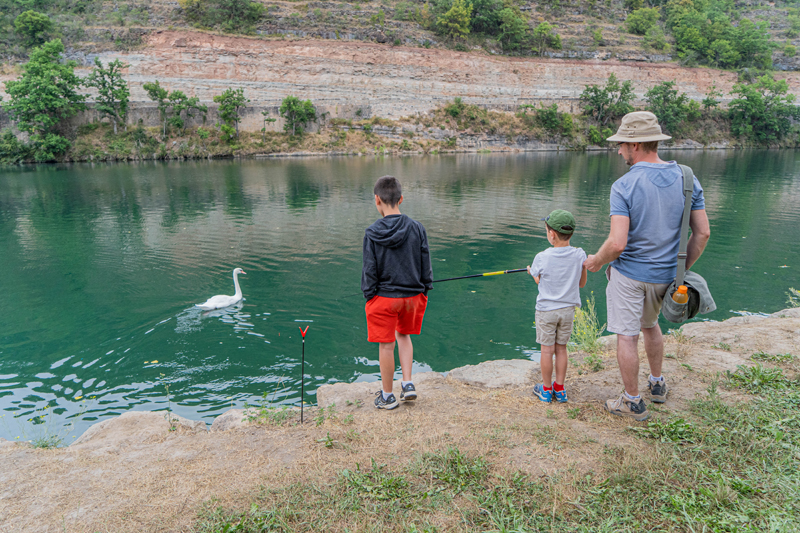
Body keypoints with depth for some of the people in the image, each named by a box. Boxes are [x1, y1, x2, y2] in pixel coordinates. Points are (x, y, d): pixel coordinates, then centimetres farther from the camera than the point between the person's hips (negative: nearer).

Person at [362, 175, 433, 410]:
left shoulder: (372, 233, -12)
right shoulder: (416, 228, -5)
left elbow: (369, 270, -8)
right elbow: (425, 264, 1)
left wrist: (368, 295, 4)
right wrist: (425, 289, 13)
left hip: (384, 297, -3)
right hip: (413, 295, 3)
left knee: (386, 345, 8)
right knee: (403, 335, 25)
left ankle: (387, 396, 21)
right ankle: (408, 384, 20)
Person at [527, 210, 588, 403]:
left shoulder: (542, 258, -15)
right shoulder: (580, 255, -8)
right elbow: (581, 283, 3)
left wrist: (531, 271, 23)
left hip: (546, 310, -3)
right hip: (568, 309, 3)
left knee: (547, 350, 7)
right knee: (561, 348, 14)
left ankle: (546, 389, 19)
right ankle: (559, 389, 23)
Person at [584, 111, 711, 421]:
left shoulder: (624, 186, -20)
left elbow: (617, 243, -25)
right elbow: (702, 234, 0)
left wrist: (596, 261, -6)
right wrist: (682, 269, 12)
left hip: (628, 273, -6)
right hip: (664, 274, 6)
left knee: (626, 336, 7)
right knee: (650, 324, 28)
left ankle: (633, 403, 19)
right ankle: (657, 385, 41)